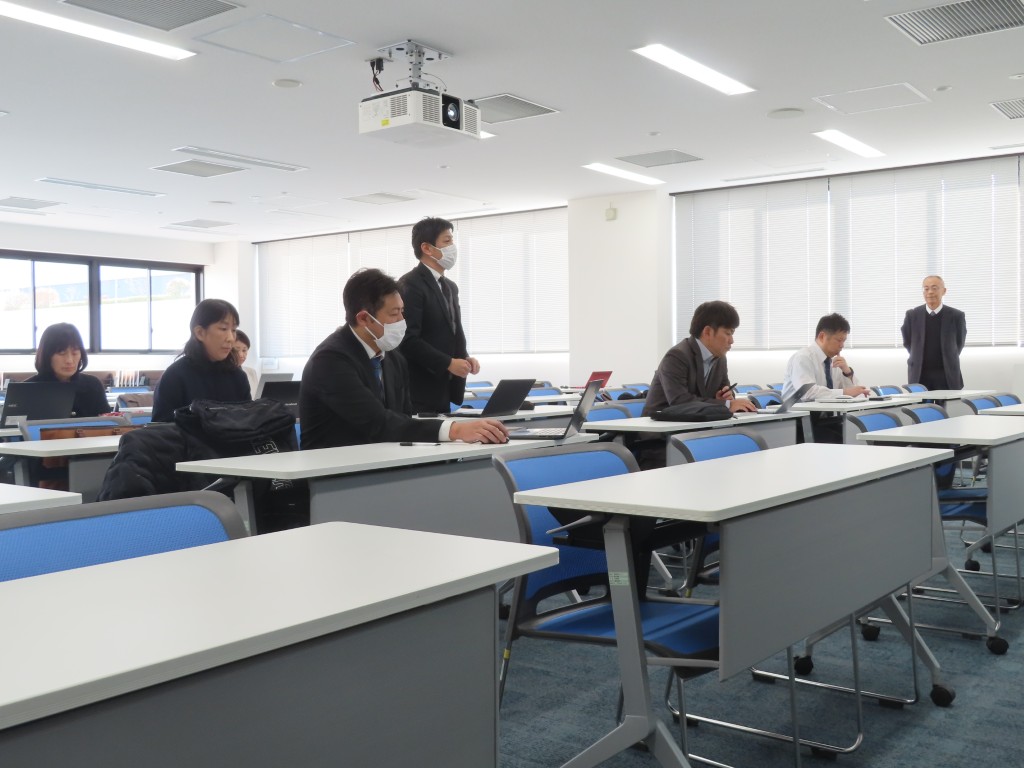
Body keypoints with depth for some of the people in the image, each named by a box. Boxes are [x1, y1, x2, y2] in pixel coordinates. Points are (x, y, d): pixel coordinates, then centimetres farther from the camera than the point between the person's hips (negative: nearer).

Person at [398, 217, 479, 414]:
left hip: (443, 390, 8)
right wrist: (448, 363, -19)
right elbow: (408, 338, -20)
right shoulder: (410, 284, -12)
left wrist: (464, 357, 3)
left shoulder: (450, 287, 17)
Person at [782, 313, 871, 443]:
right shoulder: (802, 357, -11)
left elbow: (851, 393, 10)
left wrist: (847, 371, -6)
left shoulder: (835, 359, 10)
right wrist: (844, 393, -30)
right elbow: (807, 392, -28)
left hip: (827, 420, 7)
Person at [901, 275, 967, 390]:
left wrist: (947, 362, 12)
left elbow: (959, 344, 10)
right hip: (919, 376, 1)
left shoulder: (957, 316, -2)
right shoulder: (912, 315, 1)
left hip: (947, 377, 0)